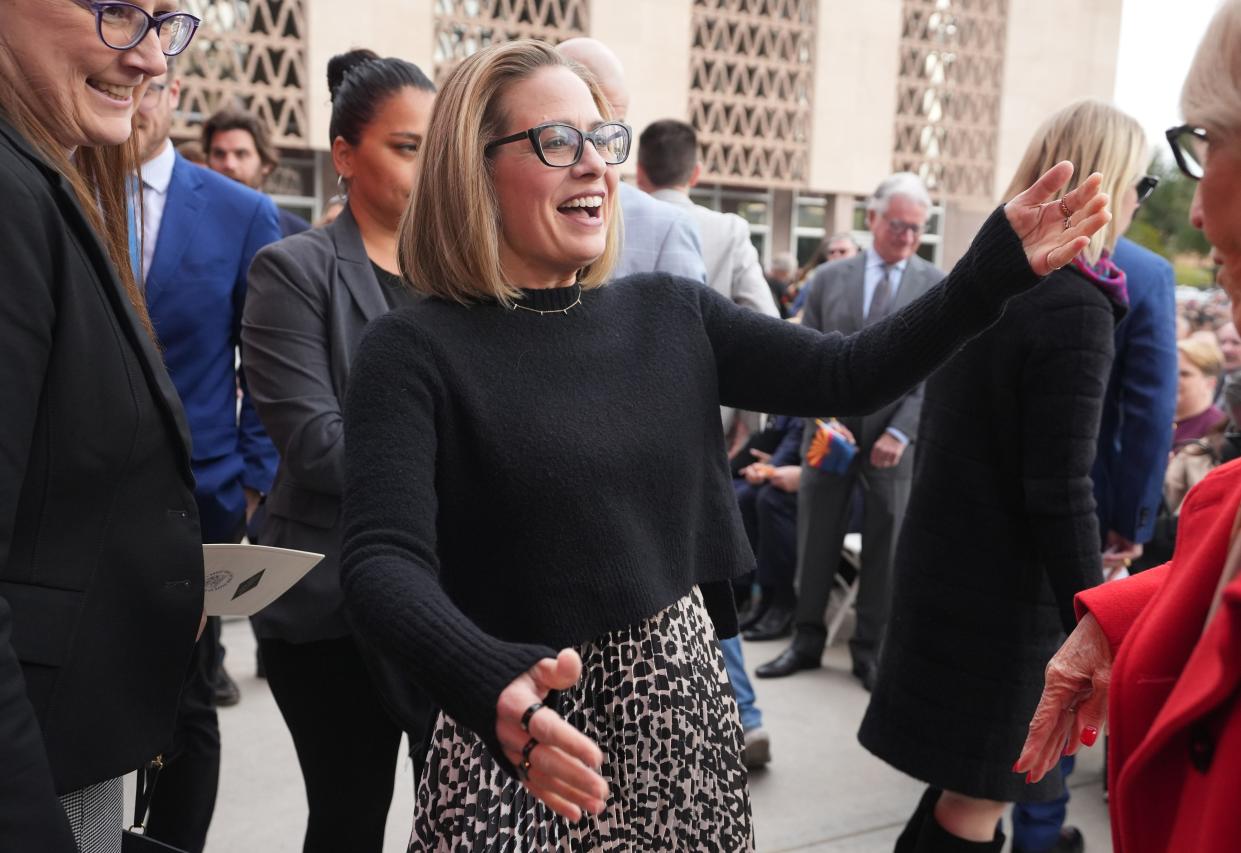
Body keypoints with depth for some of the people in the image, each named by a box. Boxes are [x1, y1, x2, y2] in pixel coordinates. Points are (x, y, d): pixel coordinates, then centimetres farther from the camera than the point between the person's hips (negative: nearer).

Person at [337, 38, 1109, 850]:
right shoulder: (415, 352, -12)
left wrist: (996, 268, -9)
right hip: (520, 733, -4)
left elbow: (846, 375, 1)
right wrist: (492, 688, -41)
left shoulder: (668, 315, 3)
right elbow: (383, 564, -23)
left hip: (679, 707, 5)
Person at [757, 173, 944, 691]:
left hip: (895, 438, -1)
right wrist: (825, 418, -9)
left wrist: (900, 432, -13)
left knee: (885, 544, 6)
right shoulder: (828, 279, 6)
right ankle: (807, 639, 21)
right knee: (816, 537, 7)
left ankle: (871, 648, 19)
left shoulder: (939, 288, 2)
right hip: (829, 431, 2)